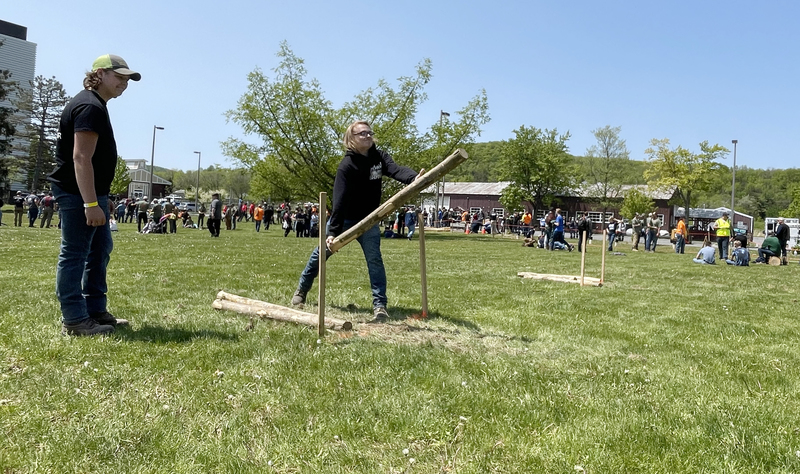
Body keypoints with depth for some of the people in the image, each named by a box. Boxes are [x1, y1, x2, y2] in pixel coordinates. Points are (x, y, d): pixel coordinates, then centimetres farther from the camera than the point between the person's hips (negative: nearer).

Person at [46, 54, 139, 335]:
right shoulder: (90, 107, -16)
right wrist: (91, 204, -29)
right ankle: (74, 320, 0)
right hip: (78, 194, -11)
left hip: (92, 192, 11)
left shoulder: (94, 104, 18)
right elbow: (81, 158, -24)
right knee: (75, 254, -6)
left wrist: (98, 199, 24)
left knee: (100, 249, 16)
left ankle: (96, 310, 24)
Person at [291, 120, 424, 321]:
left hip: (368, 219, 3)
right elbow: (340, 200, -28)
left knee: (374, 257, -11)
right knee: (321, 253, 10)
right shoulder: (347, 165, -22)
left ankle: (379, 304, -10)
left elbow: (395, 169, -27)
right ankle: (301, 291, 31)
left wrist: (414, 177, -50)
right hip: (344, 219, -3)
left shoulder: (379, 156, -7)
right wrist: (333, 231, -33)